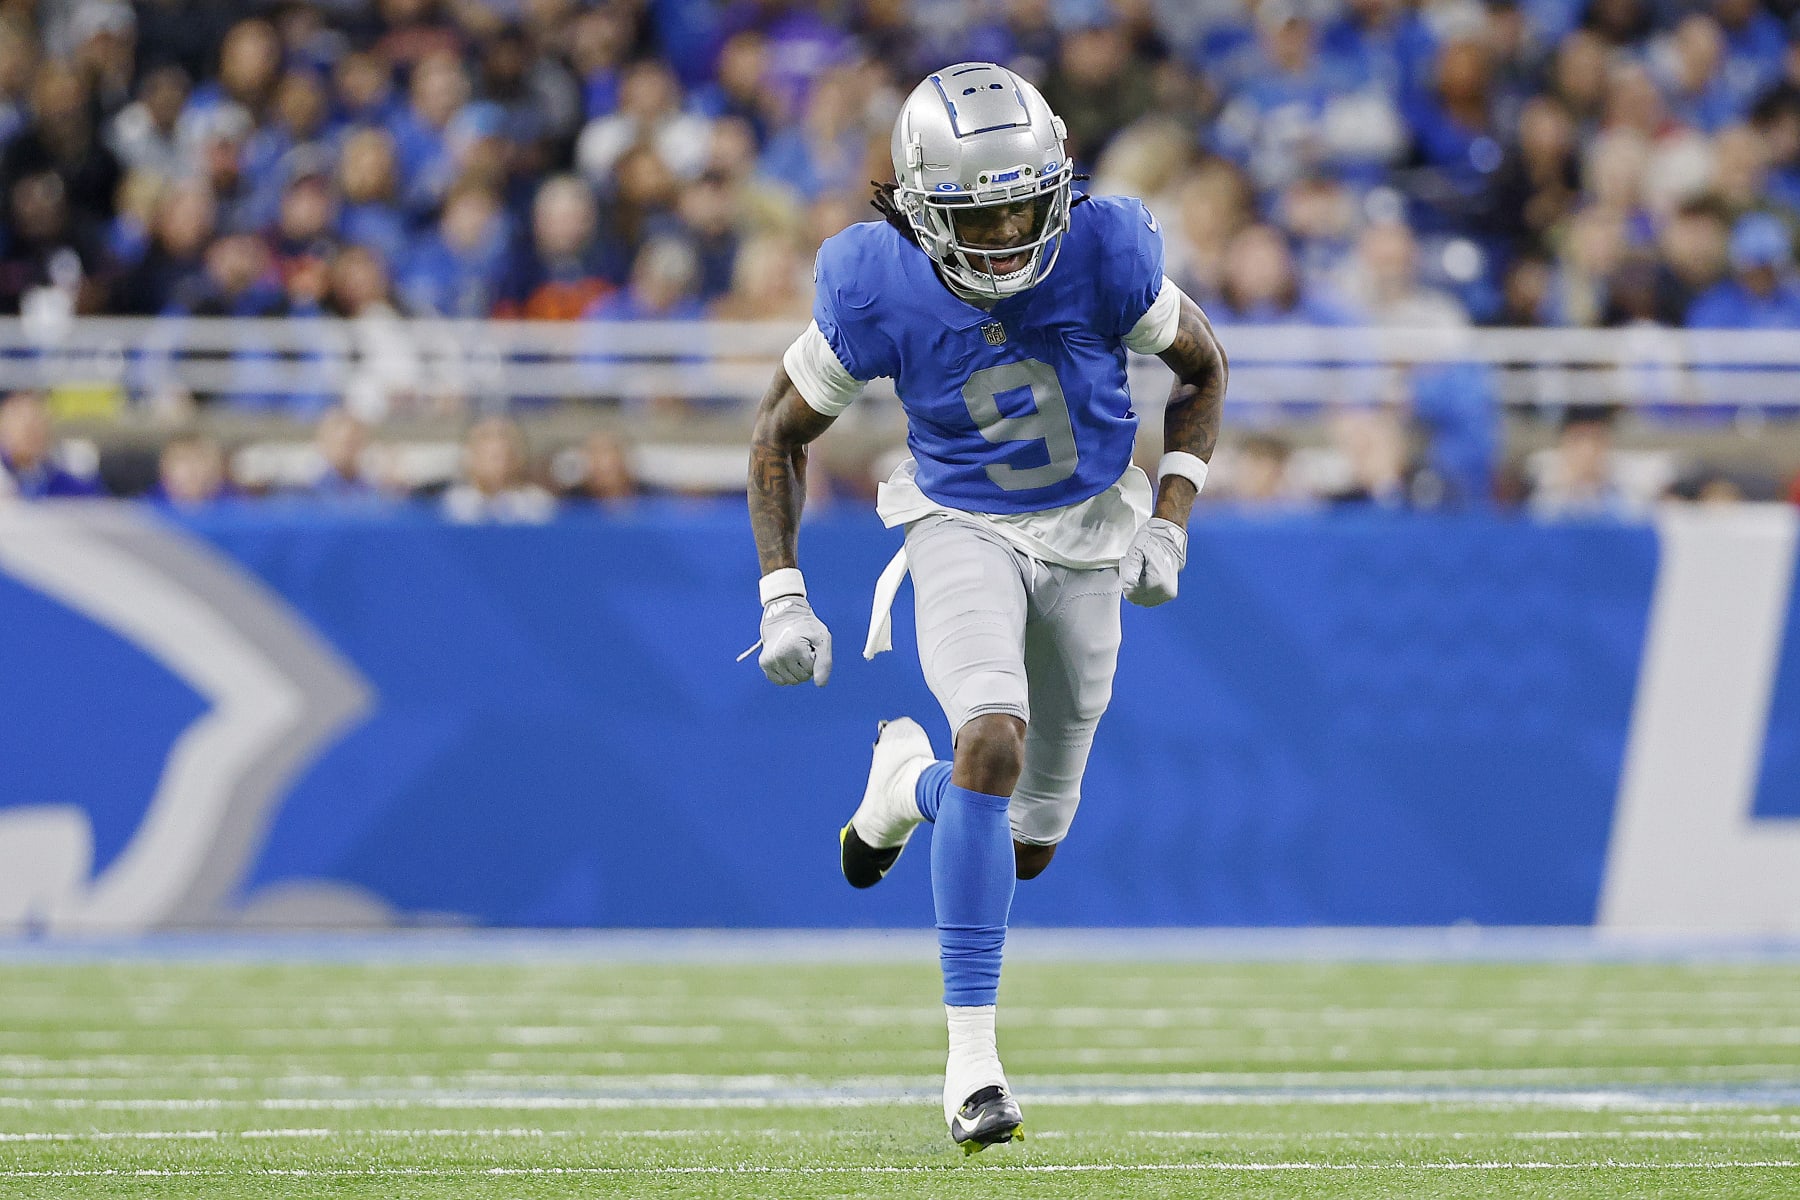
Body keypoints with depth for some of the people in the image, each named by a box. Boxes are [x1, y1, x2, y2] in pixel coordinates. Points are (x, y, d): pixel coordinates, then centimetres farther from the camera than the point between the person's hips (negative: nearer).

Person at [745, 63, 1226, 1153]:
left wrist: (1168, 527, -9)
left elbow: (1203, 370, -2)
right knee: (994, 739, -30)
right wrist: (784, 599, -8)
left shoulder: (1105, 257, -22)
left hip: (1087, 535, 2)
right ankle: (972, 1061, -26)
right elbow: (783, 431, -4)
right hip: (965, 529, -2)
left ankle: (908, 780, 48)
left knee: (1027, 842, 10)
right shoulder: (879, 291, -22)